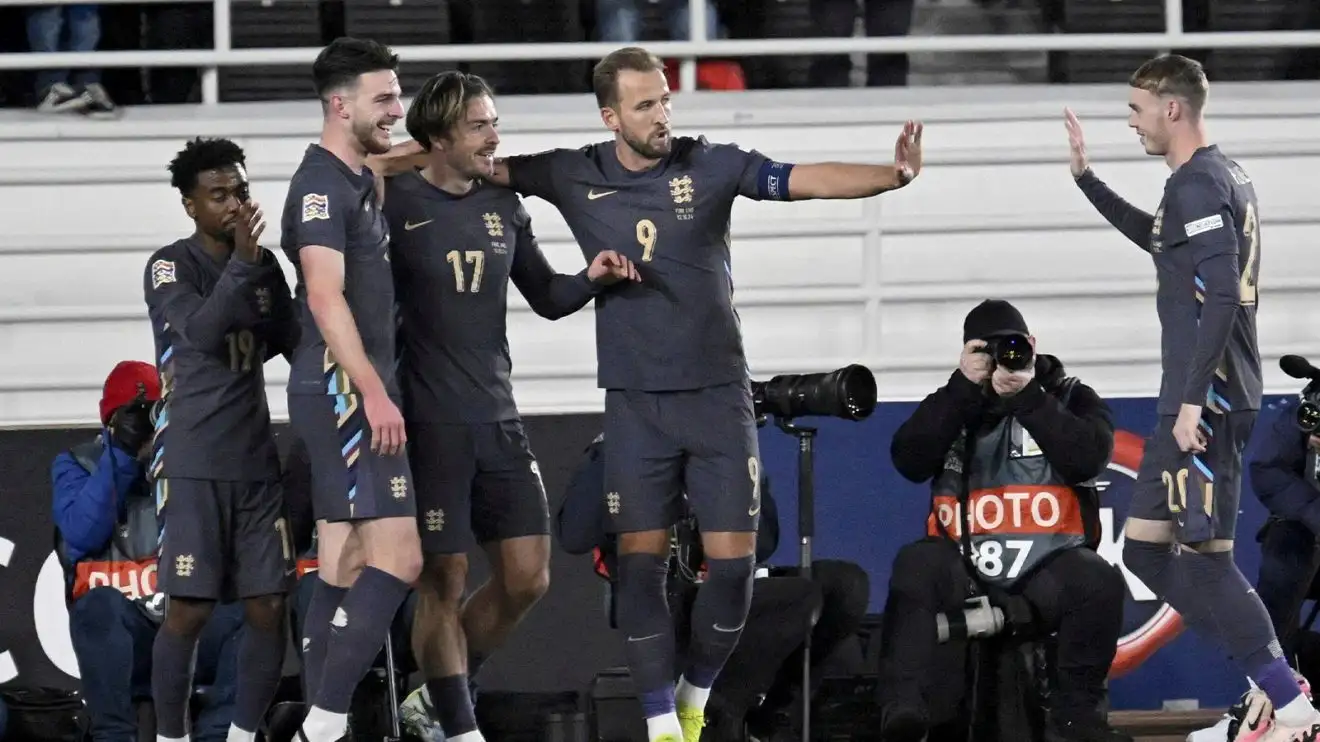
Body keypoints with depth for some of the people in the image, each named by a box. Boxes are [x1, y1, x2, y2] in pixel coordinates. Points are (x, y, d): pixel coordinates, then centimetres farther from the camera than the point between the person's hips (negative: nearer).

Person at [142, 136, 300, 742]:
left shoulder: (264, 266, 13)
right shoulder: (170, 267, -5)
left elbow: (298, 344, 18)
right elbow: (203, 332, -20)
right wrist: (242, 264, -26)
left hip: (256, 462, 6)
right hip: (193, 465, -6)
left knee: (269, 607, 1)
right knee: (190, 609, -8)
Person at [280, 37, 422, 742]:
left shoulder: (359, 181, 18)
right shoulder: (321, 186, -13)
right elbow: (326, 295, -23)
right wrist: (374, 392, -28)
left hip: (350, 393, 10)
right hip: (342, 389, -10)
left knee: (345, 565, 9)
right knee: (398, 555, -15)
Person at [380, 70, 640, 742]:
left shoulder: (504, 208, 12)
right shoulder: (395, 202, -7)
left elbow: (546, 297, 20)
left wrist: (591, 278, 1)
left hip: (498, 420, 6)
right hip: (430, 425, -6)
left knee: (527, 576, 5)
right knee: (443, 580, -3)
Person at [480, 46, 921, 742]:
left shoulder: (711, 164, -5)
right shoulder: (577, 176, -1)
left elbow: (809, 180, -12)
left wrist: (893, 173, -27)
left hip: (719, 394, 0)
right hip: (636, 402, 0)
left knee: (733, 559, -2)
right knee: (640, 560, -5)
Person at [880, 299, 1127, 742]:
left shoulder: (1072, 399, 9)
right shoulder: (952, 404, 13)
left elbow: (1088, 460, -11)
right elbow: (910, 462, -5)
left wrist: (1029, 396, -15)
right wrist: (965, 388, -10)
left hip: (1048, 569, -1)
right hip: (965, 569, 1)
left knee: (1100, 584, -31)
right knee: (916, 568, -31)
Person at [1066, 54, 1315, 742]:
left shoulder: (1198, 183, -14)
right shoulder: (1224, 176, 17)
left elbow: (1222, 297, -23)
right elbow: (1160, 240, 38)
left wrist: (1193, 400, -24)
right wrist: (1086, 178, 38)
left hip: (1205, 402, -10)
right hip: (1192, 400, 10)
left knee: (1205, 558, -10)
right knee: (1145, 550, 12)